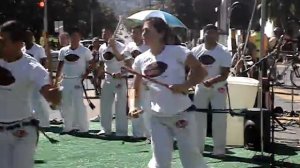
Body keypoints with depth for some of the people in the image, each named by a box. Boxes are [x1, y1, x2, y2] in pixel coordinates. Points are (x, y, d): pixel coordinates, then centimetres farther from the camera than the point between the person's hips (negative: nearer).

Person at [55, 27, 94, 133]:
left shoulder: (85, 51, -4)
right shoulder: (63, 51, 7)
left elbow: (92, 64, 1)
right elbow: (60, 66, 14)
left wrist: (86, 74, -12)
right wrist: (56, 80, 10)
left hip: (78, 80, -5)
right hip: (65, 80, 5)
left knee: (78, 104, -9)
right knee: (65, 105, 8)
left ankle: (83, 128, -2)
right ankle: (68, 127, 19)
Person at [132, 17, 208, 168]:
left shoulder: (177, 51, -11)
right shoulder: (141, 60, 3)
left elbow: (200, 71, -10)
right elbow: (137, 85, 18)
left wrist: (185, 85, -22)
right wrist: (135, 106, 9)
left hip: (181, 113, -3)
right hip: (157, 117, 3)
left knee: (191, 155, 4)